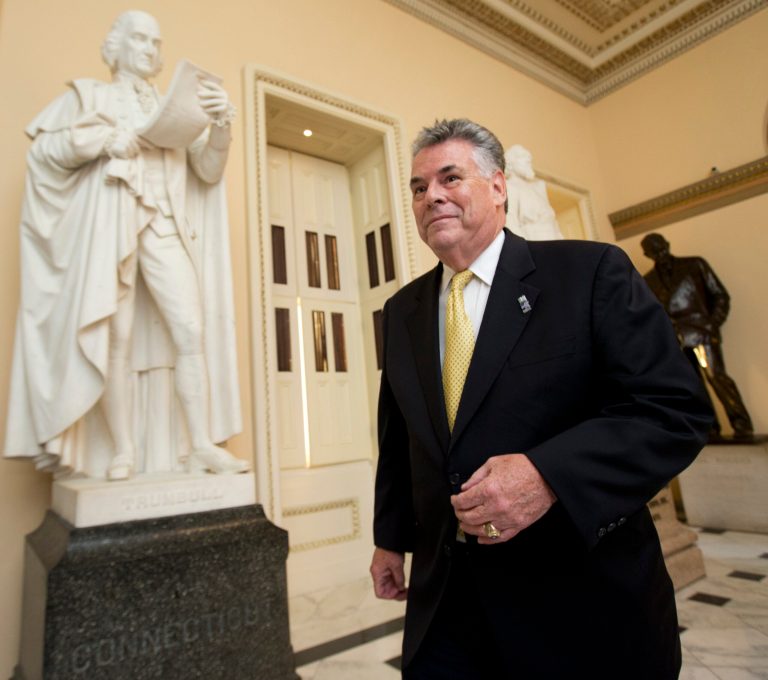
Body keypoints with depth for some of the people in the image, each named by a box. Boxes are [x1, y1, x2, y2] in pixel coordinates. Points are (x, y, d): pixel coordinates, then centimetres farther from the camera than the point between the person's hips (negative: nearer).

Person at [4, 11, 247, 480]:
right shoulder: (90, 94, 18)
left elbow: (208, 172, 10)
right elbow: (43, 149, 8)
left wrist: (221, 125, -7)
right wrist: (104, 140, -7)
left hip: (165, 225, 2)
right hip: (110, 221, -2)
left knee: (191, 331, -13)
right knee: (115, 339, -8)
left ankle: (200, 444, -10)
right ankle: (123, 451, -2)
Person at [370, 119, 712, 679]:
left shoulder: (592, 271, -9)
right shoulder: (402, 310, 5)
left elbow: (677, 409, -14)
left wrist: (547, 473, -27)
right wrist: (390, 536, 14)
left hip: (586, 599, -3)